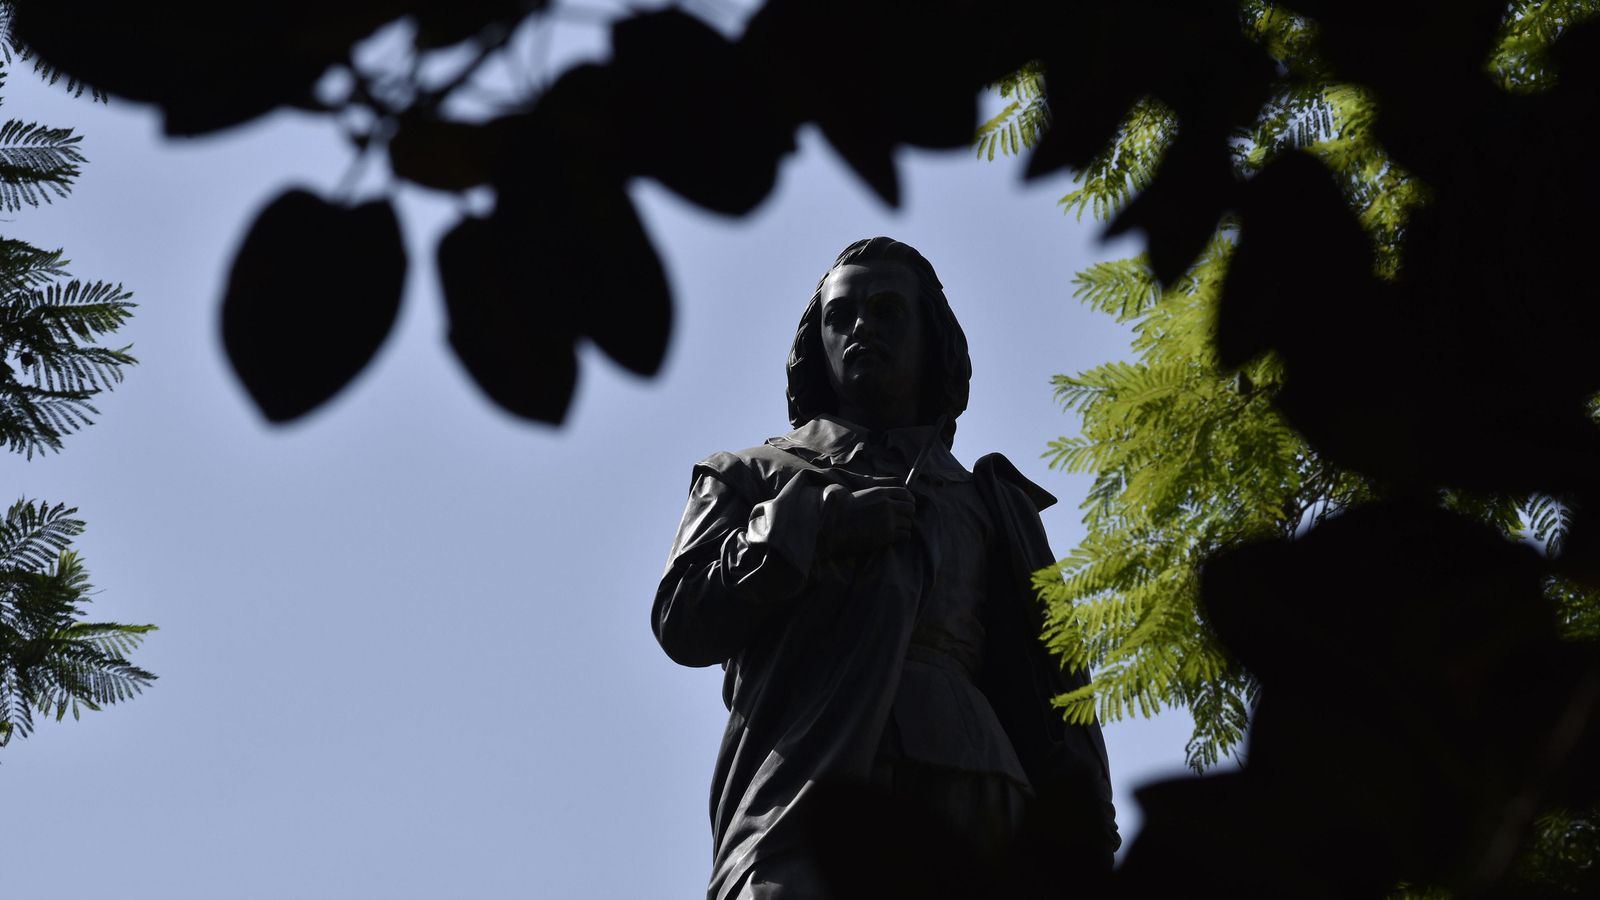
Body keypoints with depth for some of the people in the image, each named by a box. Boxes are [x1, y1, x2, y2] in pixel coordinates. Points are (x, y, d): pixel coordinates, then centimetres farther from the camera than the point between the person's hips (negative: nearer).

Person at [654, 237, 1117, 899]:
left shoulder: (989, 503, 31)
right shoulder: (755, 478, 28)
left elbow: (1048, 680, 21)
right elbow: (682, 622, 12)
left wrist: (1085, 821, 6)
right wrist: (808, 527, 2)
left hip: (967, 790, 2)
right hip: (803, 788, -2)